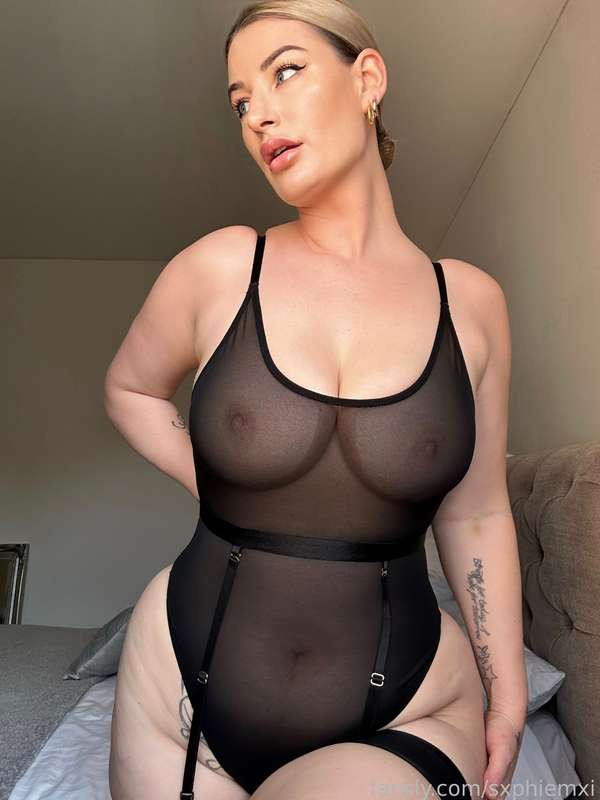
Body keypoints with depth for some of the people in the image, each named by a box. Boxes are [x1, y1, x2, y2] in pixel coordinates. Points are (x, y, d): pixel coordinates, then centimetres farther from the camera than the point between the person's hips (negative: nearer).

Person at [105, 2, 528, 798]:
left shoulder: (471, 301, -5)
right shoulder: (219, 268, -7)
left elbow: (476, 515, 3)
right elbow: (128, 390, 11)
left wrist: (508, 694, 6)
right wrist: (213, 486, -2)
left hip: (411, 709, 0)